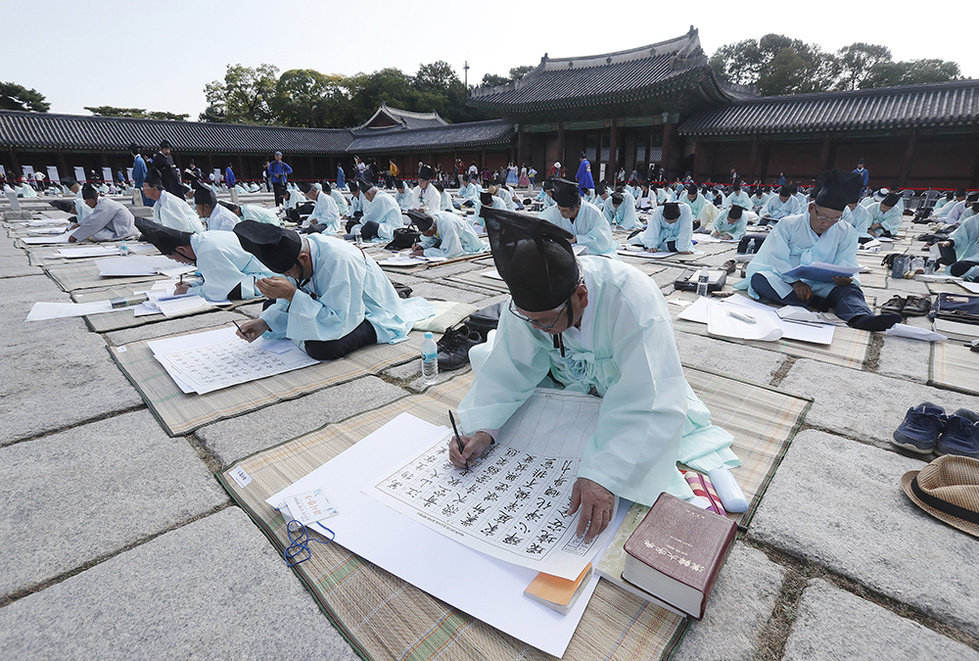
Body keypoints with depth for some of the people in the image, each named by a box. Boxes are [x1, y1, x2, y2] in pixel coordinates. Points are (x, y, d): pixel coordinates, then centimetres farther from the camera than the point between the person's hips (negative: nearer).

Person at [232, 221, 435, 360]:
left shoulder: (338, 259, -36)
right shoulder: (300, 248, -11)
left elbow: (338, 323, -37)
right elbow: (294, 300, 4)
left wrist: (291, 294, -38)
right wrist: (264, 323, -11)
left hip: (374, 316, -9)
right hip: (340, 306, 9)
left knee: (320, 347, -36)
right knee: (269, 307, 10)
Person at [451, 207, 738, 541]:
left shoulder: (634, 302, -41)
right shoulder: (530, 299, -26)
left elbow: (652, 405, -42)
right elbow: (509, 366, -17)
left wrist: (604, 476, -51)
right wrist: (482, 429, -30)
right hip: (567, 382, 4)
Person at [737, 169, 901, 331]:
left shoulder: (846, 233, 10)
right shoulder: (788, 225, 0)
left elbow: (846, 267, 2)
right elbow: (777, 259, -10)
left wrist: (846, 279, -25)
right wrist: (795, 282, -27)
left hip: (821, 285, 2)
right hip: (785, 283, -2)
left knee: (849, 289, -27)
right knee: (758, 279, -33)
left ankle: (862, 317, -58)